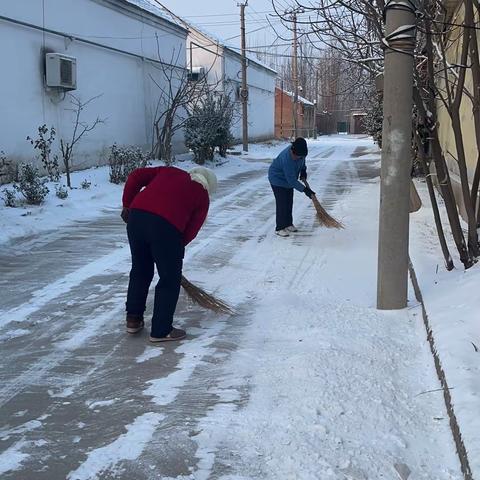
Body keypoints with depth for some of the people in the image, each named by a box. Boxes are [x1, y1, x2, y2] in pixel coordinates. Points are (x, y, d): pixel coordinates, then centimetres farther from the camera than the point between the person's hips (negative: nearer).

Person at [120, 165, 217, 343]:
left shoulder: (169, 172, 27)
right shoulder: (202, 196, 16)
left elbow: (136, 176, 18)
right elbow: (191, 230, 9)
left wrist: (127, 205, 22)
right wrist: (176, 248, 19)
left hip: (136, 217, 5)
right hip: (166, 226, -5)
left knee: (140, 270, 23)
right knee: (170, 280, 11)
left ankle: (133, 319, 33)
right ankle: (161, 330, 16)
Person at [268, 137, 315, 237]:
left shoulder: (300, 151, -17)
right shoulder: (286, 158, -40)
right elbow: (291, 180, -35)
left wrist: (303, 170, 0)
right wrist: (304, 189, -33)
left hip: (288, 179, 8)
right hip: (278, 179, -8)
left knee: (289, 202, 13)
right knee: (282, 203, -10)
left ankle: (288, 224, 25)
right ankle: (280, 228, -4)